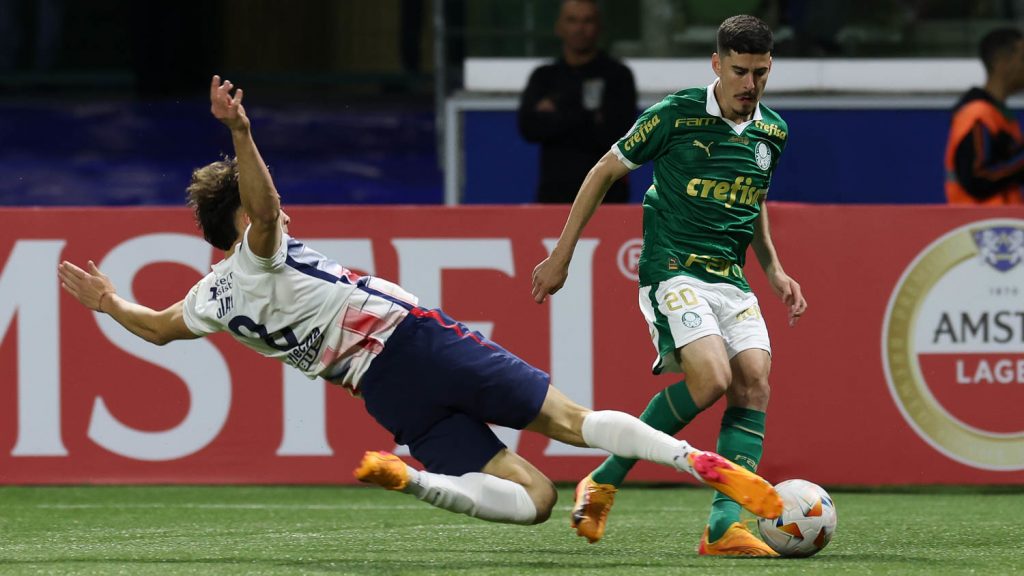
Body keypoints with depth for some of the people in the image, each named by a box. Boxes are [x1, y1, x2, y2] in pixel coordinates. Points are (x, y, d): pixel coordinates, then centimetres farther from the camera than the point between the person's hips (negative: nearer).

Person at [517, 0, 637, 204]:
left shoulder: (617, 76, 4)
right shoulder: (544, 77, 14)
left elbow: (613, 133, -8)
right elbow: (529, 126, -2)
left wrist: (556, 117, -3)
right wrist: (585, 118, -9)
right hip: (555, 194, 3)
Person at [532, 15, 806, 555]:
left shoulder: (772, 131, 10)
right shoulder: (675, 116, -8)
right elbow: (603, 172, 3)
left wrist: (774, 270, 17)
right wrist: (561, 257, 5)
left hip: (731, 278, 6)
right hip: (673, 270, -6)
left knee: (754, 381, -16)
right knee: (711, 378, -26)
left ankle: (725, 525, -19)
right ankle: (604, 481, -9)